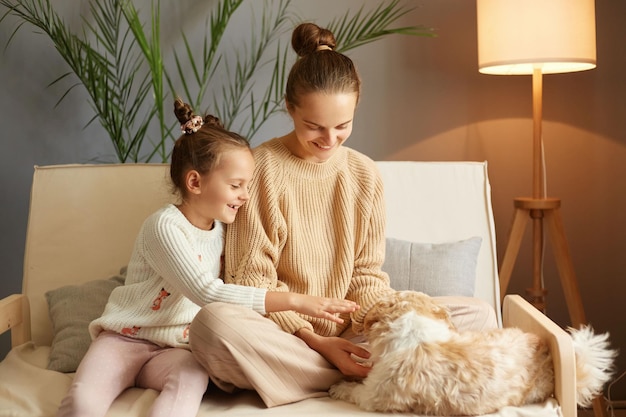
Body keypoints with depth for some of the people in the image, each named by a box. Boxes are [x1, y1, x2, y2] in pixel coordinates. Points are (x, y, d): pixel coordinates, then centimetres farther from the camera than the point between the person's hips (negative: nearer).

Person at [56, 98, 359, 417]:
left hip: (176, 347, 5)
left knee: (192, 380, -30)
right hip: (125, 338, -4)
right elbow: (208, 294, -28)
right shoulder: (165, 227, -19)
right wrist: (294, 301, -31)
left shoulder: (221, 229, 4)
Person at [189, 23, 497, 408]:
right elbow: (251, 277, -8)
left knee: (479, 314, -9)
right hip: (284, 332, -3)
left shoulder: (365, 174, 5)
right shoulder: (262, 167, -7)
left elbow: (367, 273, 6)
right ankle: (359, 380, -22)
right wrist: (314, 340, -18)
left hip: (350, 331, 4)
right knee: (213, 324, -37)